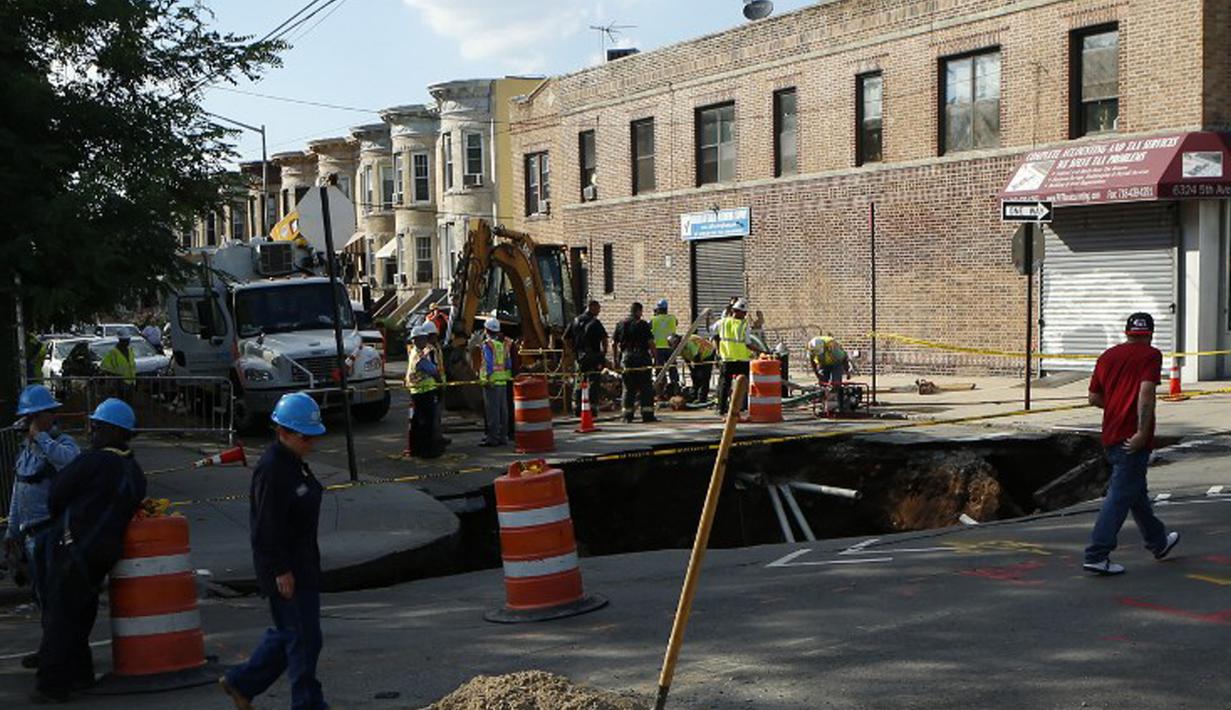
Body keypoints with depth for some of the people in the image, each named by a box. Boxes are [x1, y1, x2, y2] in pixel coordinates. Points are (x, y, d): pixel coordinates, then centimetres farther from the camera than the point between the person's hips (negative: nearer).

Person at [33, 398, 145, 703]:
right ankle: (79, 674, 25)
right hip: (106, 550, 8)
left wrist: (59, 518, 14)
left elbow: (56, 494, -7)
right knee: (79, 615, 19)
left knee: (59, 617, -1)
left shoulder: (93, 461, -15)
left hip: (73, 549, -8)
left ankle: (52, 684, 0)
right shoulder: (134, 471, 9)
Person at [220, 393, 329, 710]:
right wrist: (281, 571, -20)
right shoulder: (271, 471, -20)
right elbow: (267, 528, -22)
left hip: (303, 564, 10)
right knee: (304, 637, -1)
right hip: (286, 569, -10)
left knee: (289, 632, 18)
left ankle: (241, 683, 29)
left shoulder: (295, 464, 10)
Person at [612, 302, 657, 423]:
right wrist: (655, 357, 0)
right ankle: (647, 414, -1)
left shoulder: (620, 325, 8)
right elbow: (650, 342, -9)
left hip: (626, 359, 4)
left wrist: (615, 359, 15)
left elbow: (614, 343, 9)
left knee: (628, 389, 10)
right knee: (646, 388, 1)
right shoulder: (643, 324, -5)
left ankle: (627, 415, 10)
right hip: (642, 358, -4)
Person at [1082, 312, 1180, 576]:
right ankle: (1097, 556, -9)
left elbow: (1094, 398, 12)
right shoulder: (1150, 355, -6)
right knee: (1120, 496, -6)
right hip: (1133, 439, -7)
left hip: (1110, 434, 7)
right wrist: (1142, 432, -22)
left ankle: (1158, 541, 39)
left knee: (1136, 490, 22)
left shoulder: (1107, 356, 13)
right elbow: (1146, 393, -19)